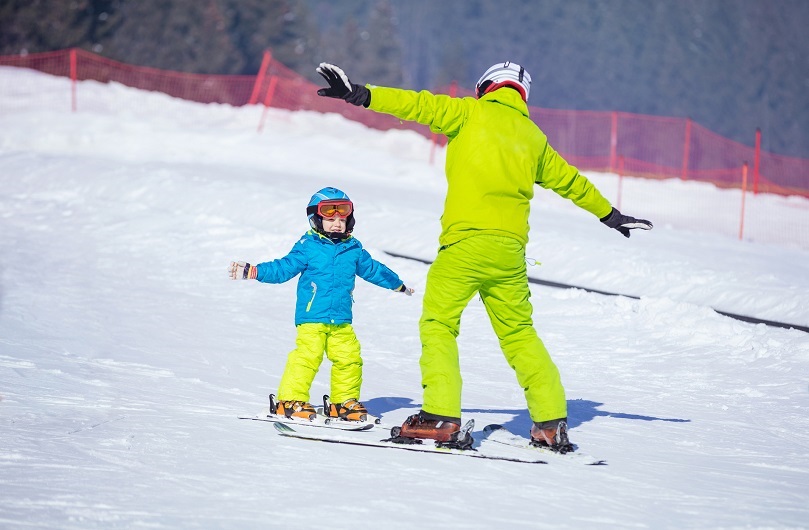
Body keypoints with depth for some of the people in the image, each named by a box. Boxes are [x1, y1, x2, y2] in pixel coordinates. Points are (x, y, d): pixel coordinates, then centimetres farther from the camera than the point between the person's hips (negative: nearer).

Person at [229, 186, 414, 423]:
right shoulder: (308, 247, -2)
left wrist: (398, 285, 40)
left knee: (349, 358, 4)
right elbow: (283, 268, -3)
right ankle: (291, 401, -8)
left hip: (341, 321, 5)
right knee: (307, 356, -15)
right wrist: (253, 272, -15)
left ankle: (344, 402, 17)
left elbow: (372, 269, 28)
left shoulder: (354, 249, 13)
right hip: (311, 318, -5)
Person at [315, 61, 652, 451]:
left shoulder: (472, 114, 7)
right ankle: (551, 422, 12)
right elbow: (570, 181, 32)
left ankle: (441, 415, -13)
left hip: (467, 240, -5)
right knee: (519, 333, 15)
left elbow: (420, 106, -5)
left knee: (438, 323, 0)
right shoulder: (533, 138, 20)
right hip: (511, 248, 5)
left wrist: (360, 95, -8)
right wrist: (610, 215, 46)